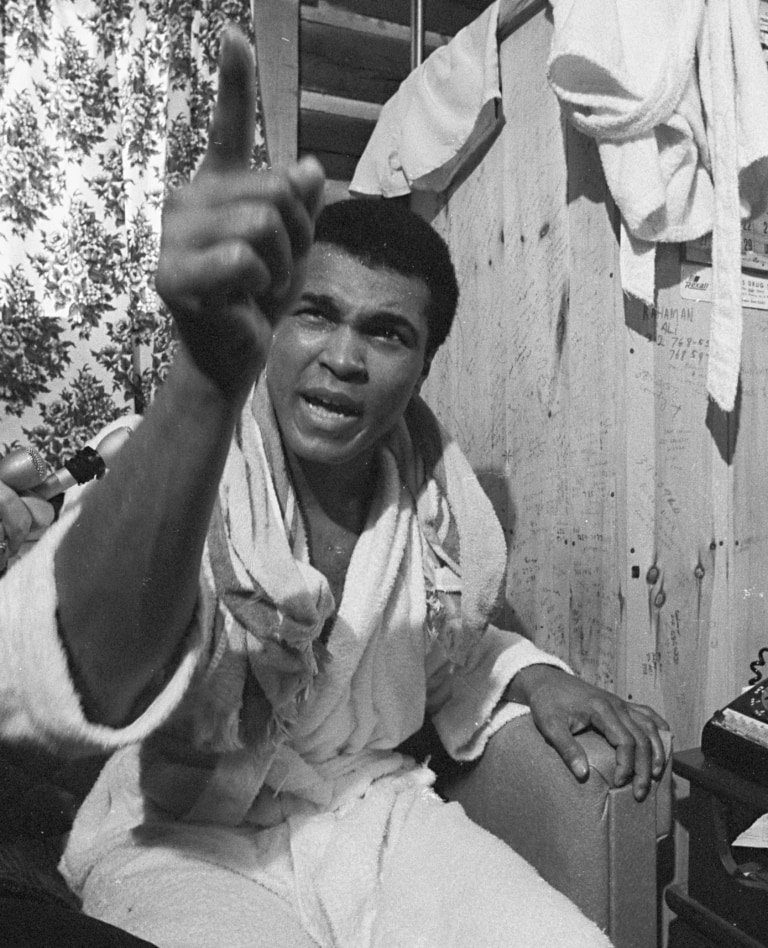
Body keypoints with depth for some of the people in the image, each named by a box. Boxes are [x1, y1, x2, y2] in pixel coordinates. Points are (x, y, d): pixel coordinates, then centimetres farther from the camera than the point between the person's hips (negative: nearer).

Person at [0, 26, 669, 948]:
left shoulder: (435, 482, -4)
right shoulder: (191, 468, -19)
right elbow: (87, 687, -41)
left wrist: (534, 679, -5)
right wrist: (209, 379, -55)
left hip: (376, 811, 4)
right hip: (182, 843, -3)